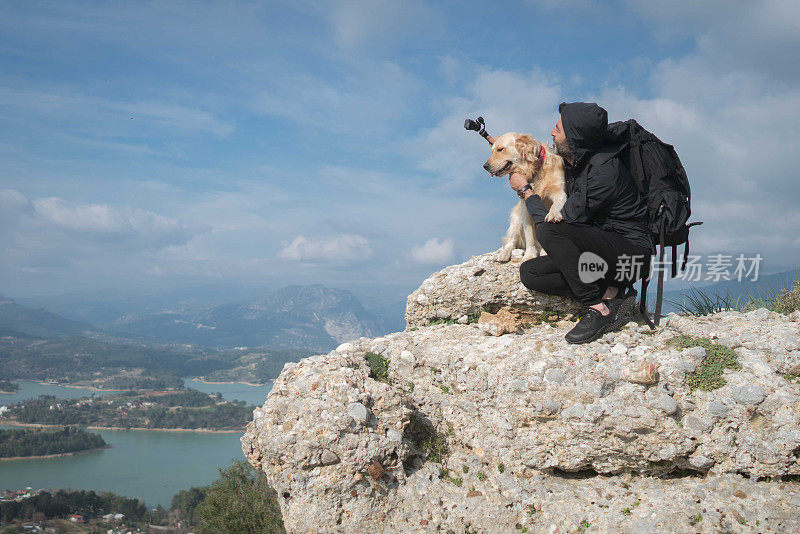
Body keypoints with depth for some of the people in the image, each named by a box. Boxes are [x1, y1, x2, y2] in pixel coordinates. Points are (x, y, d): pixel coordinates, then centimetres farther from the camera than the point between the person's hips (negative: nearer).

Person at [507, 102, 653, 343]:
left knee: (549, 231, -29)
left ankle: (598, 309, -21)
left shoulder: (605, 171, -23)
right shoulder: (574, 163, 5)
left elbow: (565, 220, -22)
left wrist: (524, 189, -8)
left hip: (631, 253, -9)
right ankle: (610, 293, -9)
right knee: (529, 272, -6)